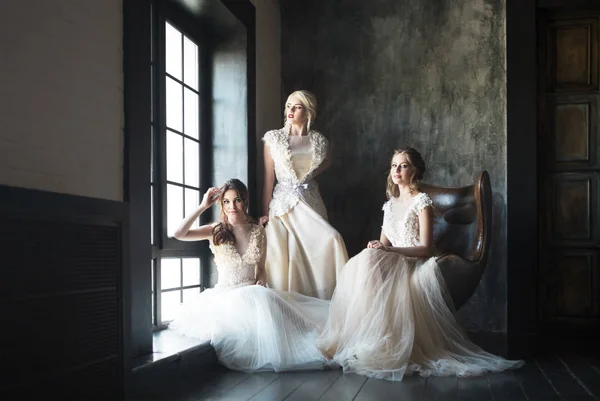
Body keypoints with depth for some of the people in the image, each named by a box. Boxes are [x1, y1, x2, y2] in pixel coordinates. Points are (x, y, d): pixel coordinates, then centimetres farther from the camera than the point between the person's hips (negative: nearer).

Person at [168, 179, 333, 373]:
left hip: (252, 293, 2)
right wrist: (203, 206, -15)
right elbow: (179, 234, -14)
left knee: (264, 301, -34)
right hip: (225, 295, -2)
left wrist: (260, 286, -6)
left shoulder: (258, 231, 6)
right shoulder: (216, 230, 0)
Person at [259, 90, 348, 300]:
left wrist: (312, 174, 9)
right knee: (284, 257, -10)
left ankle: (322, 299, -7)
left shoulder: (318, 140, 5)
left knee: (331, 239, -18)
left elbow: (327, 161, 28)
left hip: (310, 202, 2)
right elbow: (268, 179, 0)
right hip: (283, 203, -2)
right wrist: (265, 214, -5)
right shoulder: (273, 139, -1)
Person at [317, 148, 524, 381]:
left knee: (369, 263, -32)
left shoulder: (422, 201, -3)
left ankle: (377, 346, -27)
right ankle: (359, 340, -24)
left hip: (416, 267, -6)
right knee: (357, 266, -26)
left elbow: (426, 248, -11)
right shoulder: (390, 203, 18)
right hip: (392, 266, 6)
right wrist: (376, 246, -8)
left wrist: (390, 250, -22)